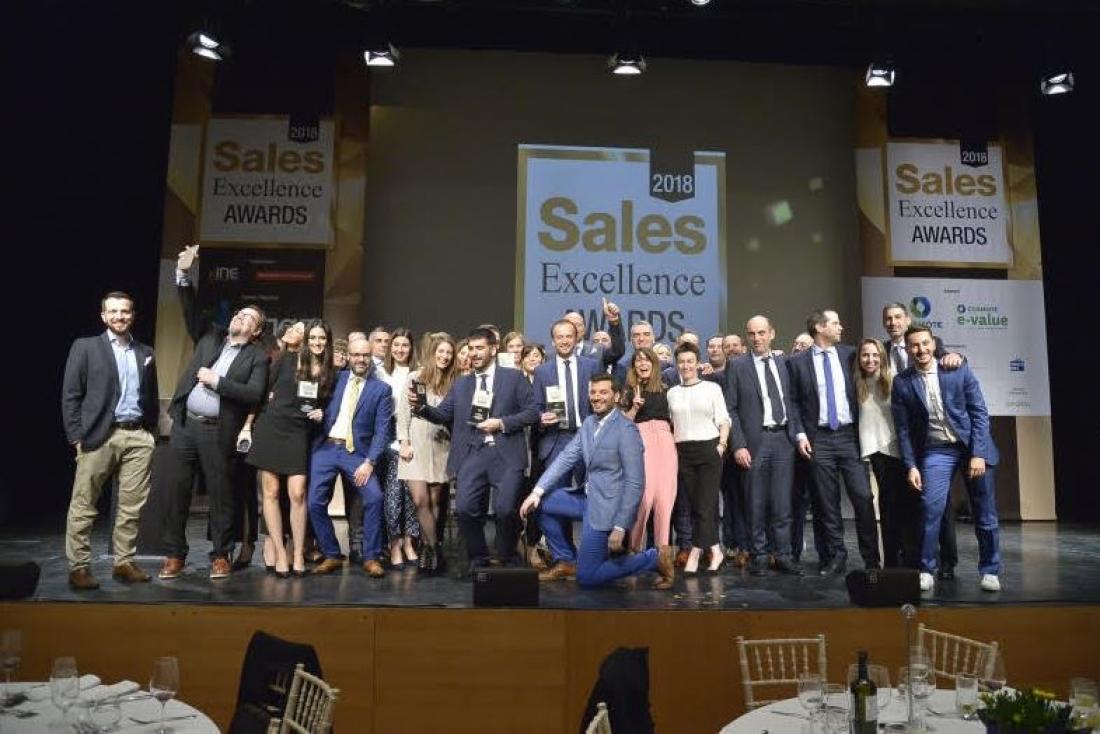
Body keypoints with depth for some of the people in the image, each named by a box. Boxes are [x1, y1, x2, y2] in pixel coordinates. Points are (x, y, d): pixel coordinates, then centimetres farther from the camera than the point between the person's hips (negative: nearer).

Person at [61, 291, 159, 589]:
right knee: (83, 505, 0)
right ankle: (79, 567, 7)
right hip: (98, 437, -3)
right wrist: (77, 437, -7)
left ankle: (123, 563, 13)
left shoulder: (145, 352, 15)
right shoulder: (85, 347, 5)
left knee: (132, 506, 4)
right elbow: (70, 395, 0)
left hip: (138, 437, 3)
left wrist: (150, 432, 8)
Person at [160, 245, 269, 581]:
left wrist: (216, 381, -13)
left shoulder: (257, 357, 1)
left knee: (221, 494, 2)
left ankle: (220, 556, 14)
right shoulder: (210, 335, 14)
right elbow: (190, 310, 3)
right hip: (184, 425, 4)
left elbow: (254, 395, -10)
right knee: (177, 492, 7)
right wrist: (183, 275, -10)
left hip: (217, 432, -3)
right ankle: (174, 555, 18)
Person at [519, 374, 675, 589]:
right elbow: (566, 457, 4)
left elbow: (635, 483, -18)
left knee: (586, 578, -4)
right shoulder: (589, 422, 7)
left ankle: (654, 558, 6)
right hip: (587, 498, 8)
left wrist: (620, 527, -21)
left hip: (606, 507, -8)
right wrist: (537, 491, -6)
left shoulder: (626, 429, -17)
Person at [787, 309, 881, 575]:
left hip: (849, 435, 1)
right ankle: (835, 556, 17)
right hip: (819, 439, -1)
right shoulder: (799, 362, 2)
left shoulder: (850, 354, 7)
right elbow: (794, 402, 5)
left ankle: (871, 559, 9)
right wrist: (800, 434, -4)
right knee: (828, 502, 5)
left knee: (863, 497, -3)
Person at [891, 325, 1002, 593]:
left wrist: (978, 453, -11)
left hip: (973, 447, 1)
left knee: (985, 513, 5)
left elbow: (979, 412, -3)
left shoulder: (959, 370, -4)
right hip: (935, 451, 0)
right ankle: (926, 570, -1)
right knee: (931, 508, -14)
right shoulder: (902, 383, -3)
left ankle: (989, 571, 21)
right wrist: (911, 466, -4)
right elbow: (903, 428, 1)